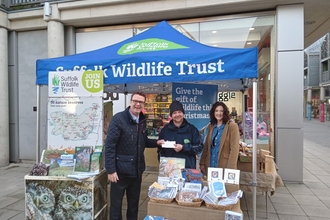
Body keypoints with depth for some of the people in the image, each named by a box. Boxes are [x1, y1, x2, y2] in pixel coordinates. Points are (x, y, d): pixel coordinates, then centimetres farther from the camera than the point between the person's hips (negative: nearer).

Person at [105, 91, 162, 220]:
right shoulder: (118, 119, -14)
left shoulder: (142, 121, 5)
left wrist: (157, 142, -1)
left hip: (137, 170, 6)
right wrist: (111, 170, -20)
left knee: (134, 203, 20)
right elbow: (109, 145, -17)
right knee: (116, 203, 10)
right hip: (120, 170, -6)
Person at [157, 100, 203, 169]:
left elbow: (199, 146, -3)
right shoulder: (165, 129, 5)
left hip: (188, 168, -1)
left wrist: (183, 147, -16)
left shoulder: (192, 129, 0)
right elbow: (160, 149, 9)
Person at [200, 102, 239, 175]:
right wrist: (202, 163, 4)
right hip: (209, 165, 5)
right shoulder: (210, 126, 9)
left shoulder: (232, 126, -7)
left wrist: (230, 168, -15)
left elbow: (234, 149, -11)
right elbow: (206, 147, 10)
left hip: (224, 166, -4)